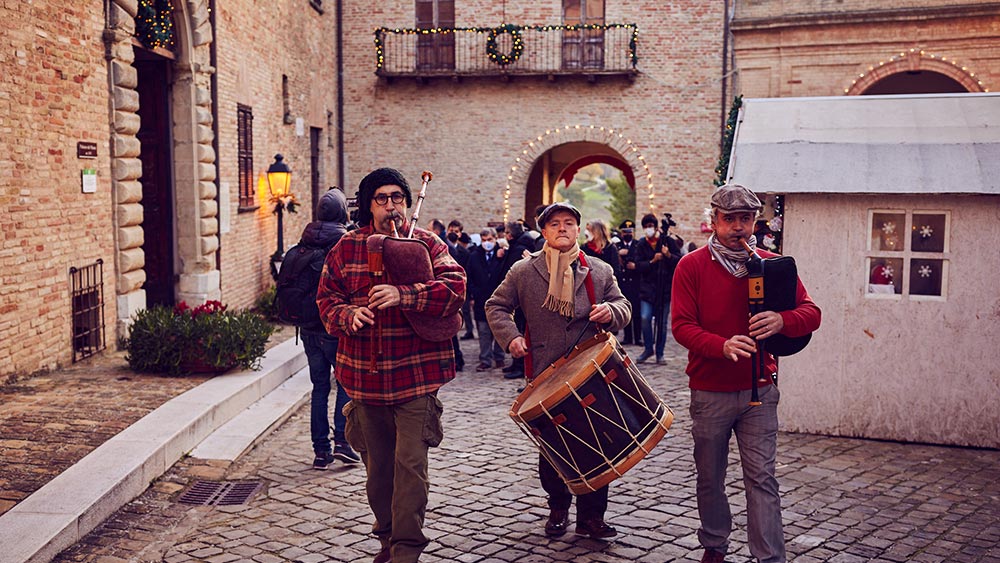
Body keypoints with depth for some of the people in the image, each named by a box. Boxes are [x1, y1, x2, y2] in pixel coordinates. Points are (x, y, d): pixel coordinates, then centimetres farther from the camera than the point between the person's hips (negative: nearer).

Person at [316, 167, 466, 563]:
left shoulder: (426, 244, 0)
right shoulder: (347, 247, 7)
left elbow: (455, 288, -14)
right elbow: (326, 296, 9)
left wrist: (403, 295, -26)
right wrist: (348, 314, -13)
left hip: (415, 374, -3)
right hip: (365, 375, 3)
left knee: (410, 462, -7)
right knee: (377, 463, 15)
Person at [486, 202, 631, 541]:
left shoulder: (600, 272, 7)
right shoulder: (523, 272, 4)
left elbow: (623, 307, 10)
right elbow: (496, 306, 10)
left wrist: (611, 311, -13)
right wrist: (510, 336, -7)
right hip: (546, 376, 0)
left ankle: (591, 516, 16)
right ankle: (558, 508, 30)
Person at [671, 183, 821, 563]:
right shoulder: (692, 266, -2)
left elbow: (811, 313, -1)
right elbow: (682, 326, -10)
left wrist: (781, 321, -24)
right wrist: (723, 346, -28)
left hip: (759, 391, 0)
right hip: (709, 392, 0)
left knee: (761, 478, -3)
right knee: (709, 478, 12)